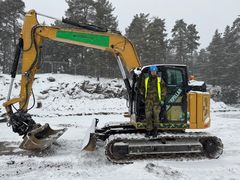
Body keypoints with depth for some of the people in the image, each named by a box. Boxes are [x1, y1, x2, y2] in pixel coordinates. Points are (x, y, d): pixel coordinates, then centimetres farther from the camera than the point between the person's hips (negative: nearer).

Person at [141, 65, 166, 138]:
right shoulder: (146, 80, 10)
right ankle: (149, 131, 5)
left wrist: (162, 99, -1)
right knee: (148, 116, -4)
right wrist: (143, 95, 12)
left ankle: (155, 130, 11)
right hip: (148, 100, 1)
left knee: (156, 115, -3)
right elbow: (142, 89, 23)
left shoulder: (160, 80, 5)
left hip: (157, 101, -1)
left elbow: (163, 90, 5)